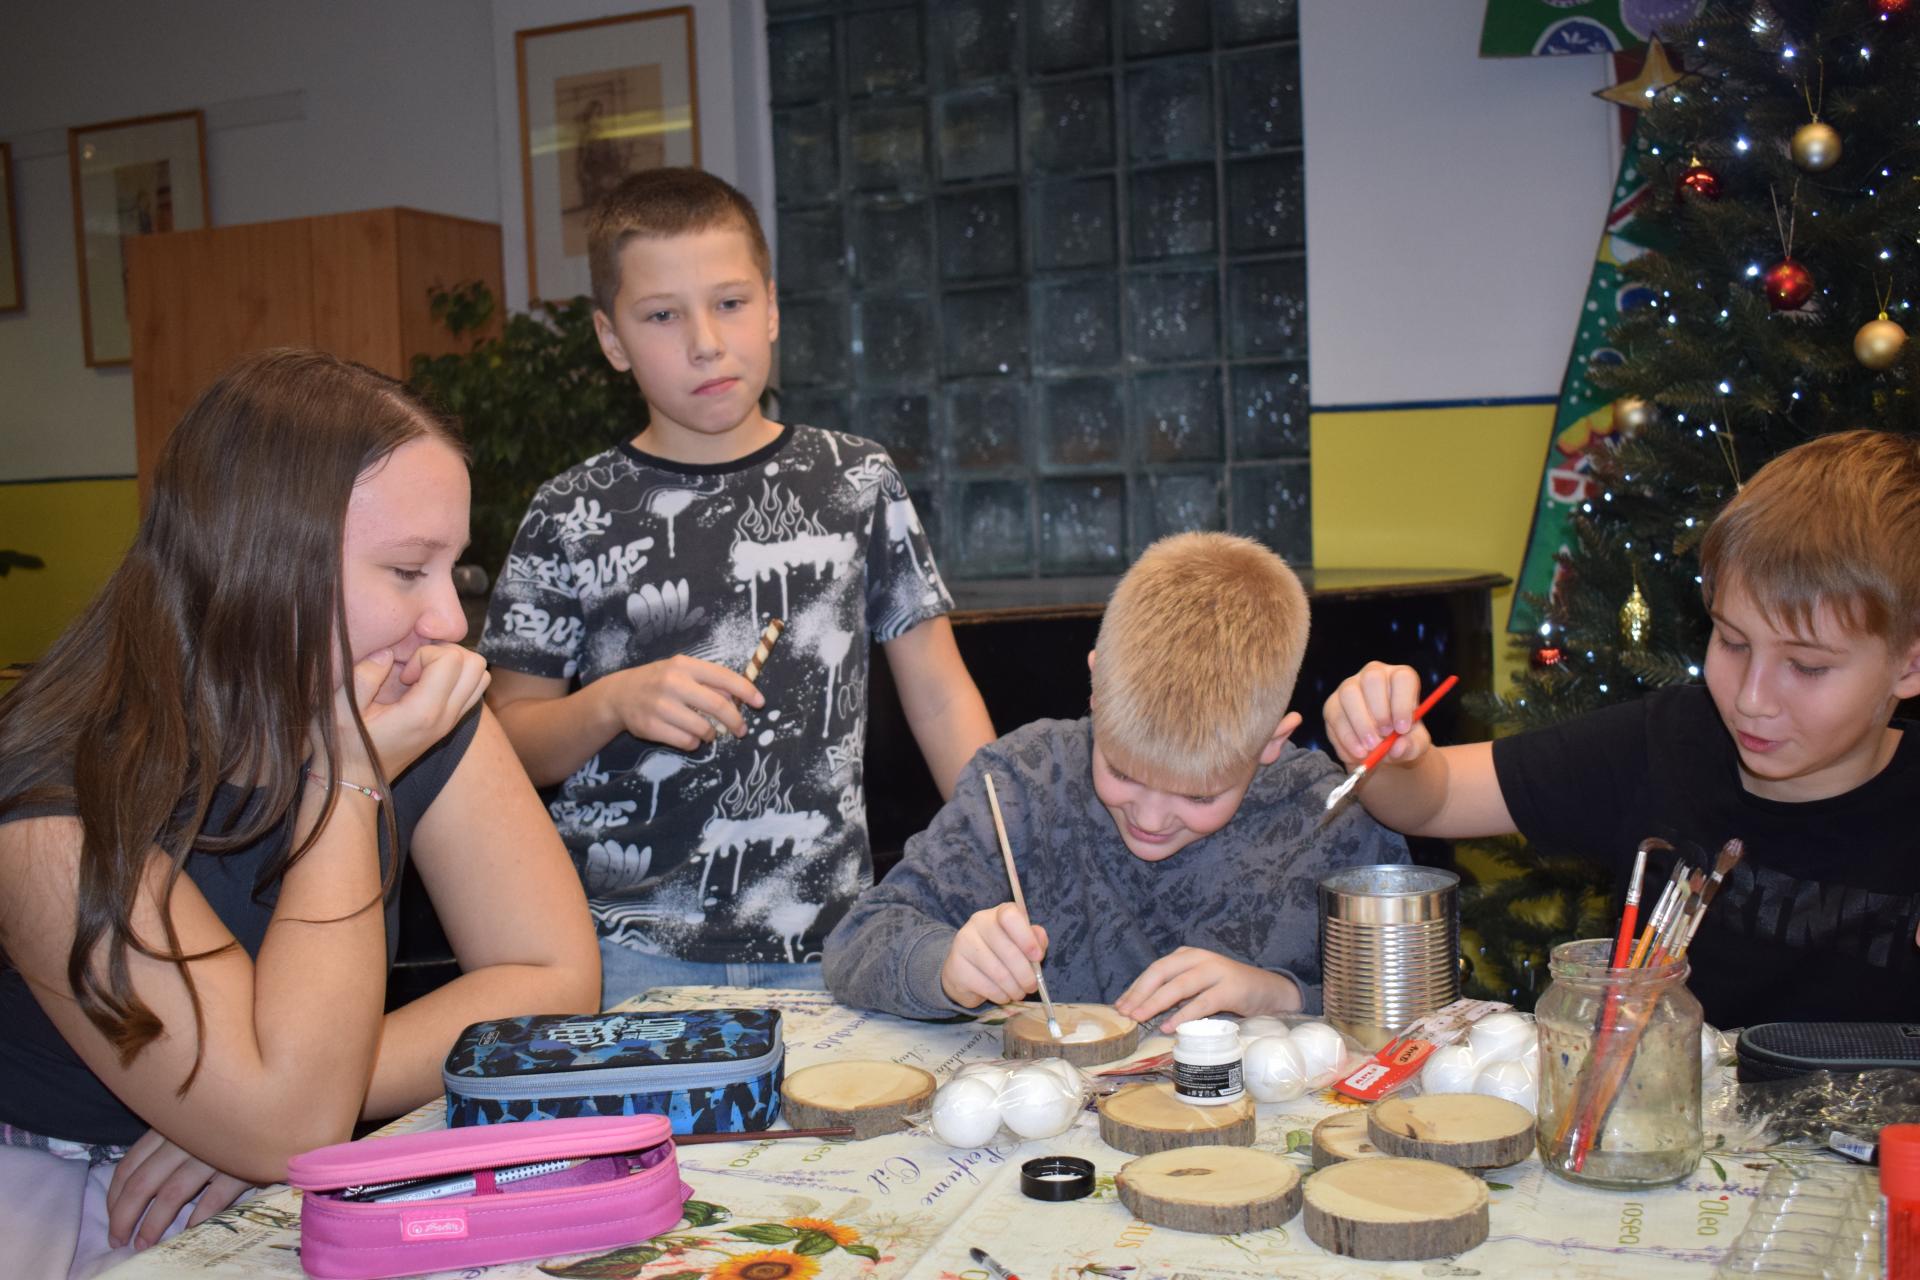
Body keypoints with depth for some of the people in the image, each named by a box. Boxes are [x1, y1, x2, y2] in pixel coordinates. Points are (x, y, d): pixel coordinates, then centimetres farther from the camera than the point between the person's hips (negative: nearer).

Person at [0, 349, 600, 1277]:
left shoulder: (422, 718, -9)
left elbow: (556, 978, -9)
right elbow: (286, 1125, -27)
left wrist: (311, 1093, -18)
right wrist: (349, 781, -26)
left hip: (281, 1200, 5)